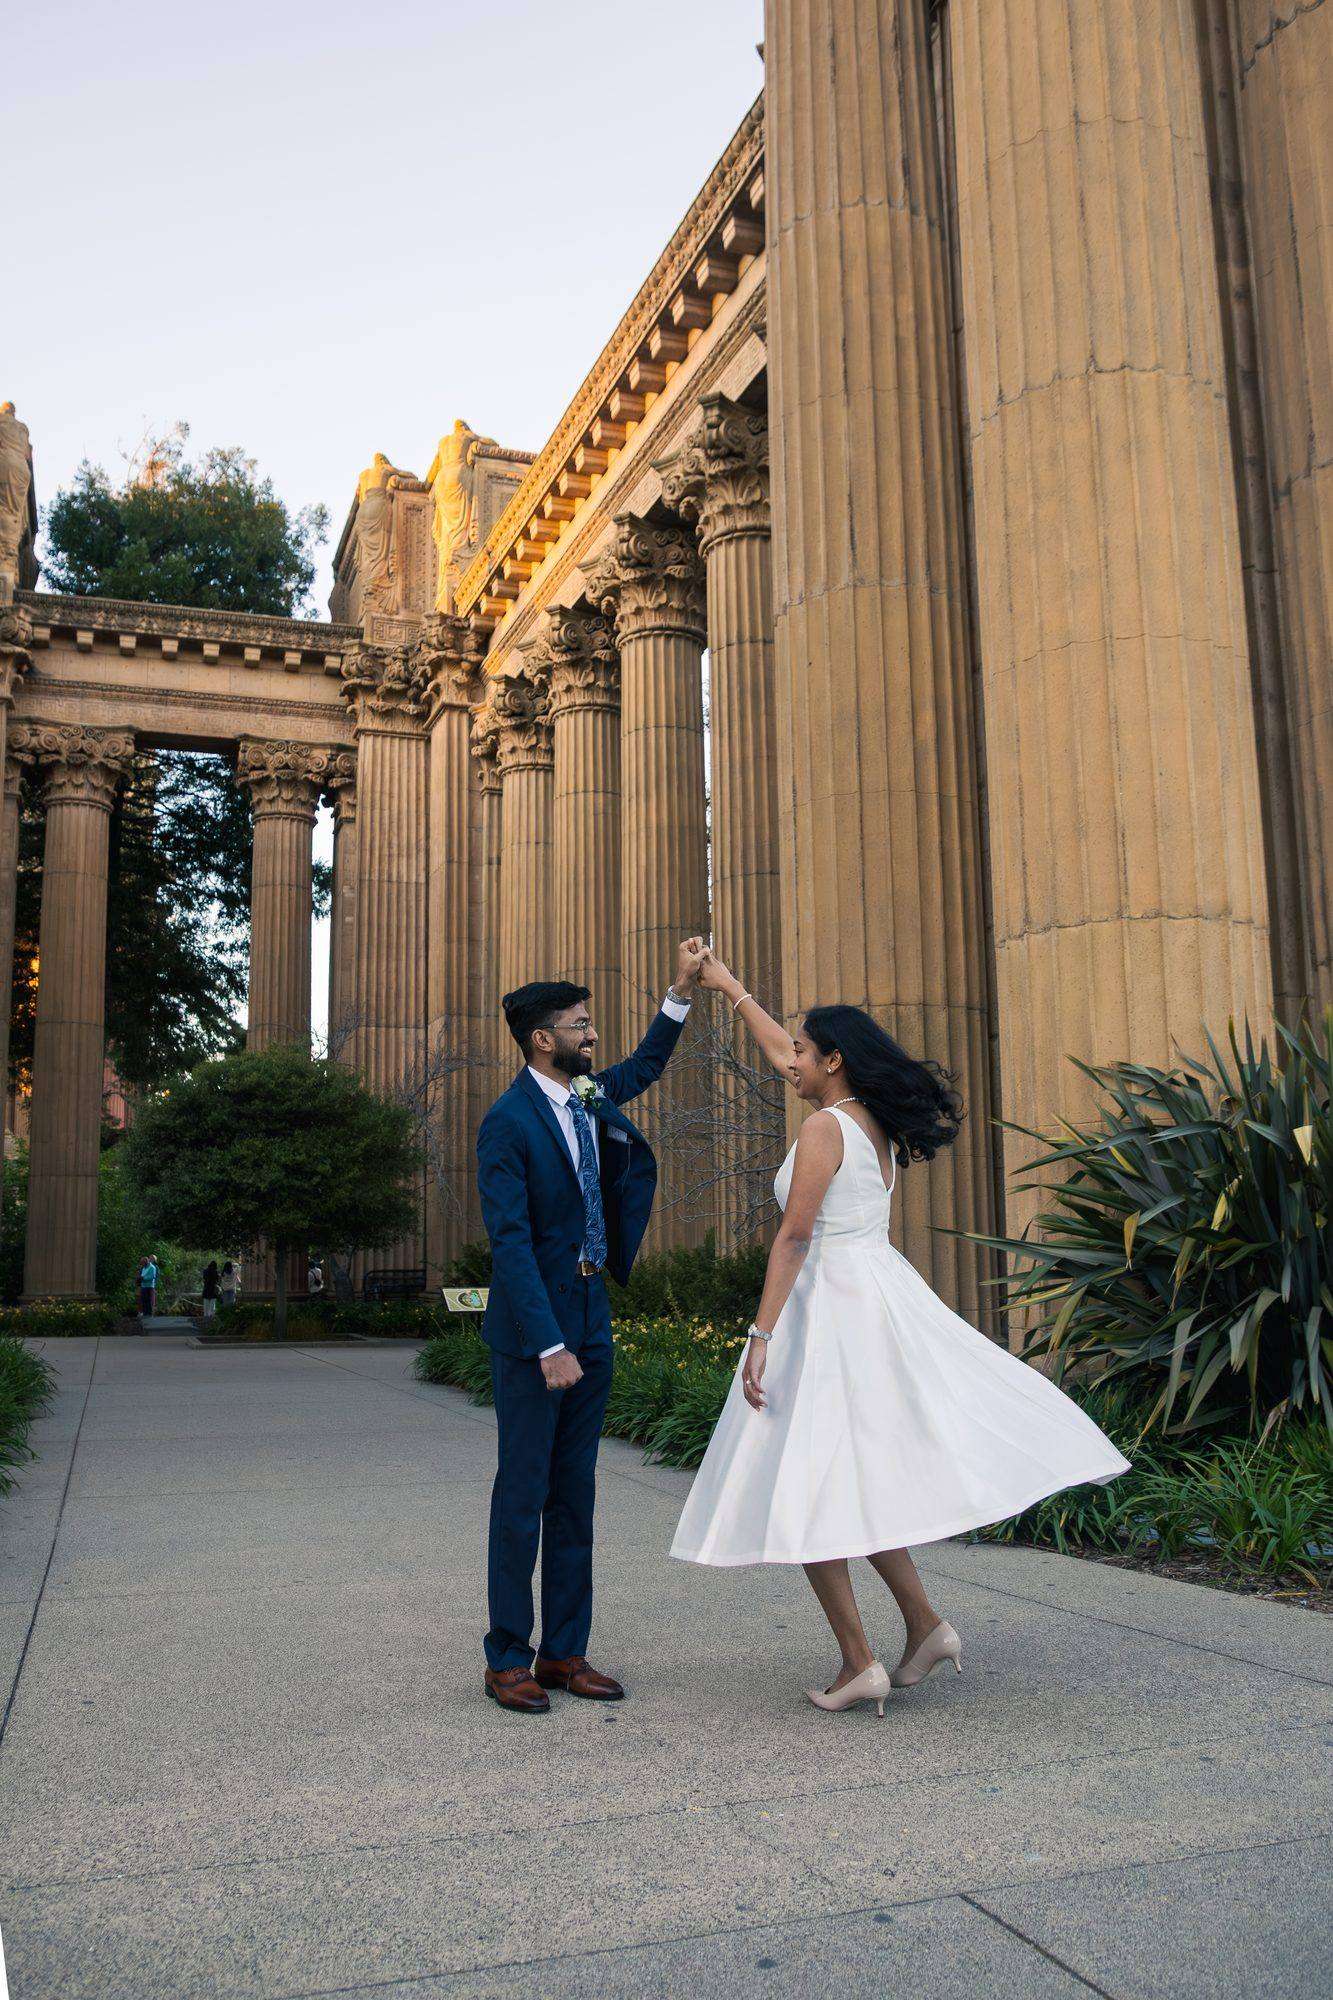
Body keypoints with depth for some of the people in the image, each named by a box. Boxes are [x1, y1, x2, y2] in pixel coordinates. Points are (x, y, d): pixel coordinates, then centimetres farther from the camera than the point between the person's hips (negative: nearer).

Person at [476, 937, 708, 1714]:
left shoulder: (590, 1097, 8)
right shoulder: (508, 1122, -14)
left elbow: (644, 1067, 29)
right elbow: (510, 1240, -18)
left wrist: (684, 990, 17)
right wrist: (548, 1345, -22)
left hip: (592, 1321, 7)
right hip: (532, 1328, -7)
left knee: (576, 1491, 10)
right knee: (523, 1492, 0)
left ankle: (565, 1652, 19)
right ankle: (508, 1659, 12)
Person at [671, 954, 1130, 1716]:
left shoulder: (826, 1126, -12)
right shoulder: (874, 1118, 13)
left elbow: (795, 1237, -18)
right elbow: (783, 1054, 27)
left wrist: (761, 1336, -19)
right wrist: (731, 989, 34)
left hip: (831, 1304, -9)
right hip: (883, 1296, 9)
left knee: (806, 1485, -2)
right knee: (859, 1476, 17)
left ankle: (860, 1663, 0)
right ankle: (925, 1625, 15)